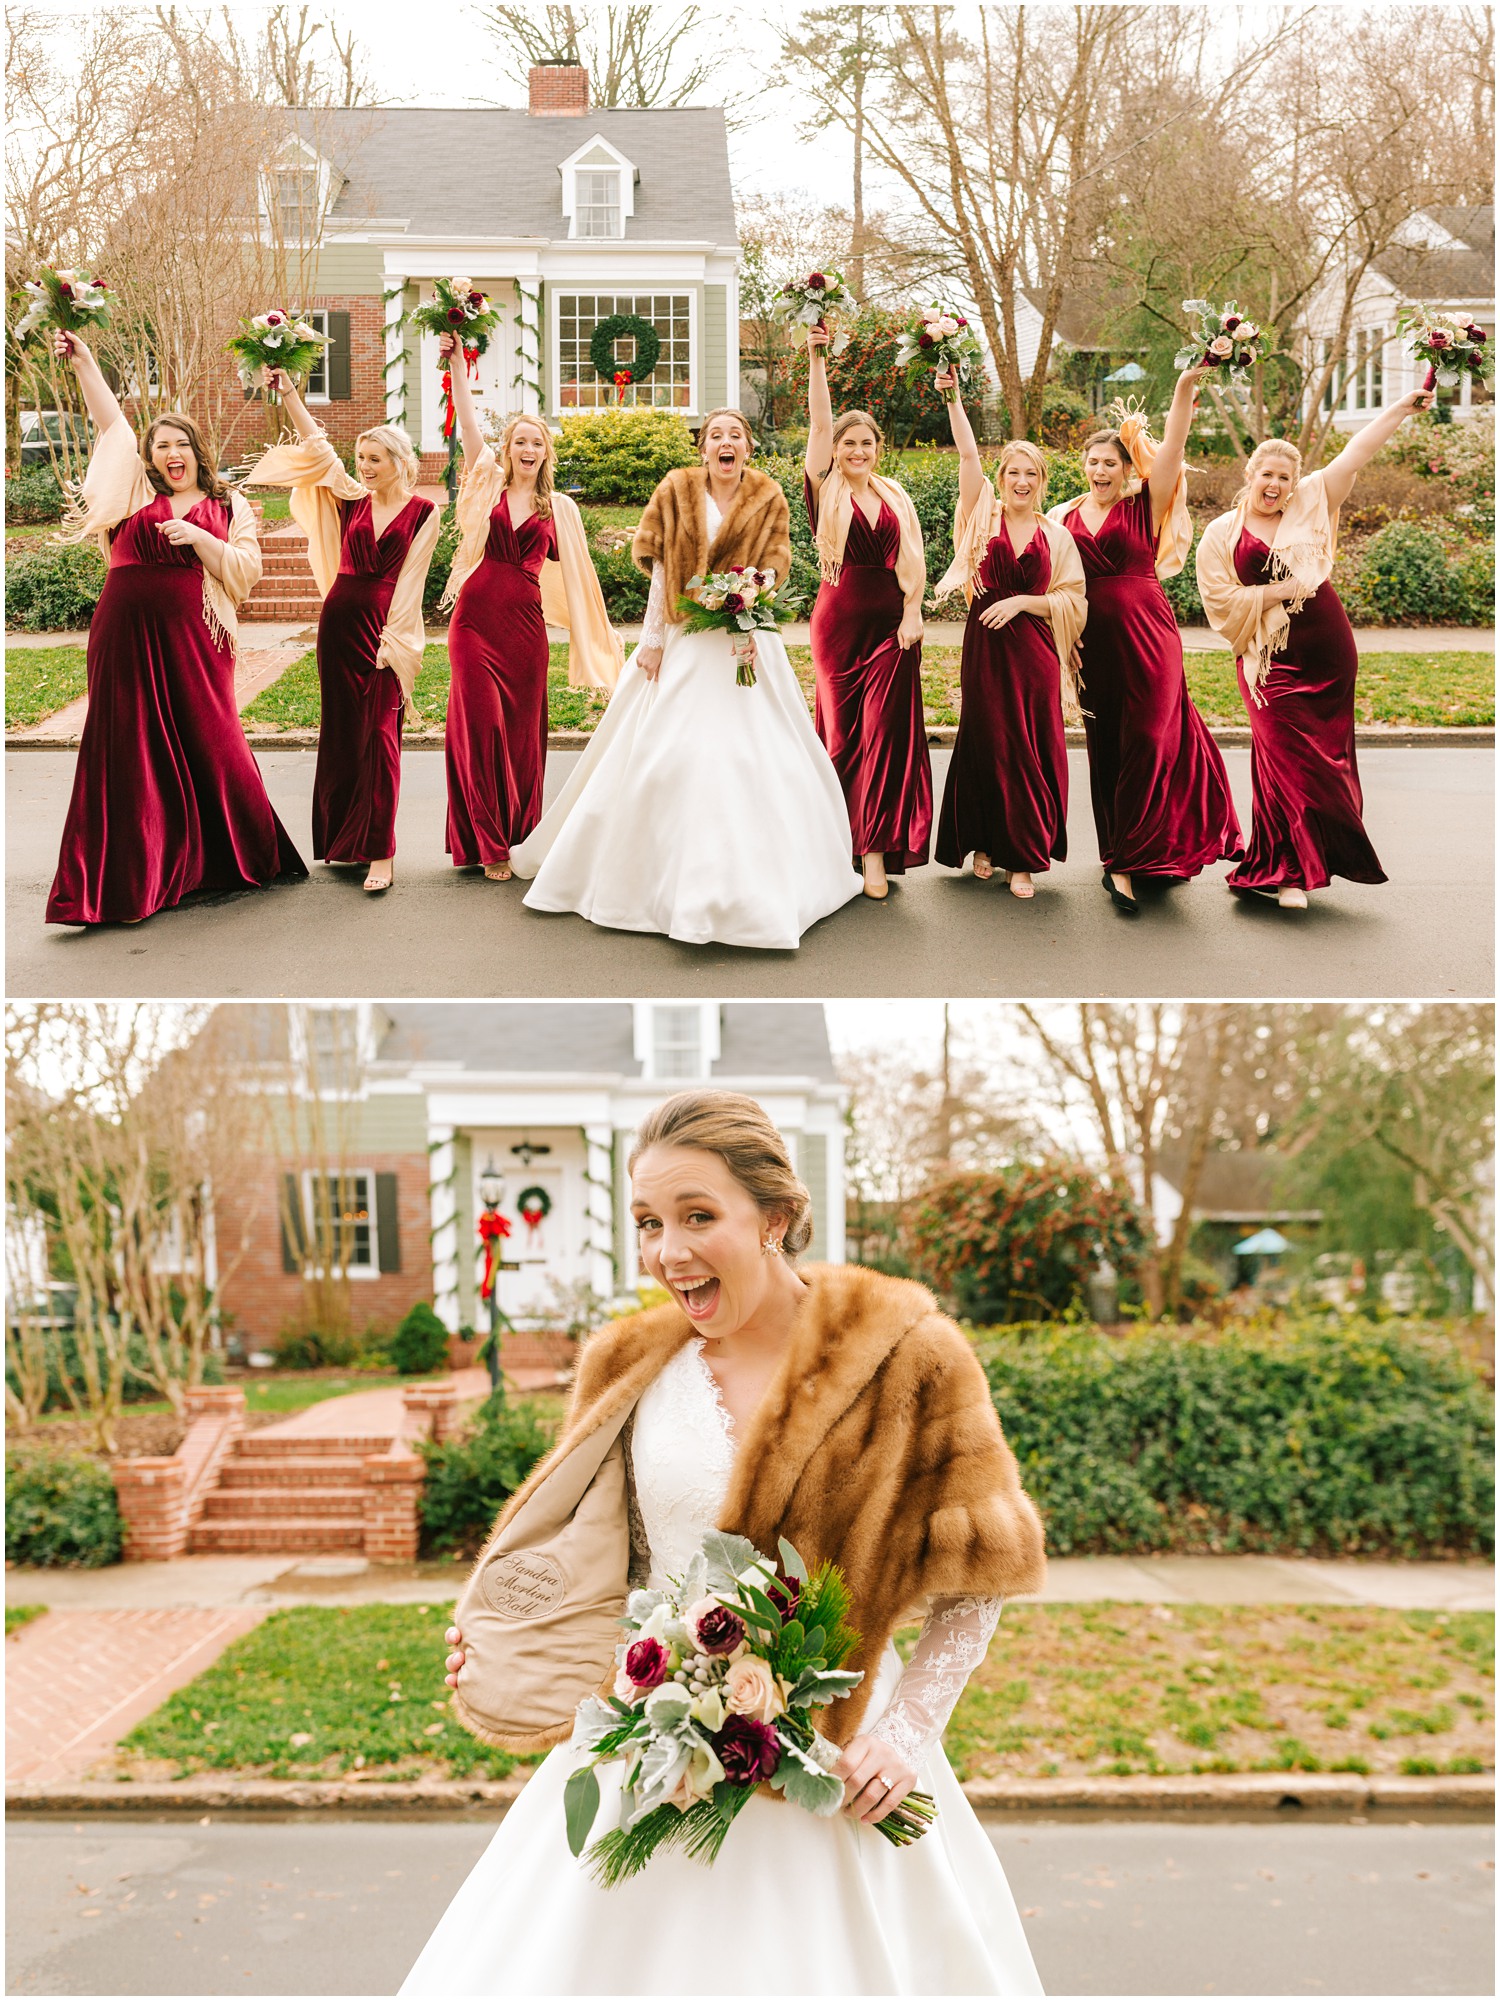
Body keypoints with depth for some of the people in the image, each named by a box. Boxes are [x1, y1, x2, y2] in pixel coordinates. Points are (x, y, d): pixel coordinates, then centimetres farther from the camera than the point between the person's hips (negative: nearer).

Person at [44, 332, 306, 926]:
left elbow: (244, 570, 0)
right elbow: (111, 424, 9)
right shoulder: (136, 493, 12)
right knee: (128, 749, 0)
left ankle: (230, 857, 17)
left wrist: (197, 537, -12)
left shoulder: (228, 507, 10)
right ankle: (128, 878, 4)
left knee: (209, 743, 2)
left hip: (193, 638, -1)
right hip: (127, 634, 1)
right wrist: (83, 363, 5)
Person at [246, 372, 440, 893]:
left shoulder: (422, 514, -1)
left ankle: (379, 852, -8)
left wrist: (390, 640, -11)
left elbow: (409, 583, -5)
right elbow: (317, 445, 6)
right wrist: (287, 392, -1)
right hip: (340, 620, 4)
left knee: (379, 733, -7)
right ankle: (345, 836, 19)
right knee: (341, 729, 8)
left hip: (386, 626, -4)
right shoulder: (352, 499, 9)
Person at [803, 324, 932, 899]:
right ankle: (842, 837, 16)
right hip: (839, 617, -2)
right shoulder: (825, 490, 3)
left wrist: (912, 613, -6)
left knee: (886, 729, -4)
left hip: (892, 620, 2)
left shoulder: (895, 496, 10)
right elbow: (819, 424, -6)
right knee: (842, 730, 3)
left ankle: (876, 850, -6)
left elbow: (912, 557, 7)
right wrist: (816, 360, -13)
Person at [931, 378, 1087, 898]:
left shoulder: (1056, 536, 7)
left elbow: (1072, 601, 4)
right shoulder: (984, 516, 6)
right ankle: (984, 844, 18)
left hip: (1035, 649, 0)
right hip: (986, 643, 0)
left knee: (1033, 748, -1)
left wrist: (1022, 601, -9)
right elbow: (968, 454, -3)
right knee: (987, 742, 2)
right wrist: (953, 399, -12)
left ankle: (1023, 858, 7)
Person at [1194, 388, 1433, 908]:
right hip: (1271, 660, -3)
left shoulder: (1311, 504, 8)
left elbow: (1356, 453, 10)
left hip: (1329, 650, 3)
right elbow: (1219, 598, -9)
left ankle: (1309, 859, 19)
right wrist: (1281, 590, -12)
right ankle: (1288, 870, 0)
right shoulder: (1222, 534, -1)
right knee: (1287, 758, -8)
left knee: (1327, 758, 6)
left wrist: (1403, 407, 8)